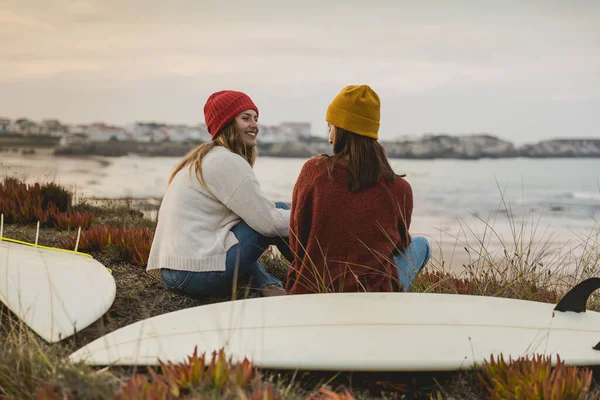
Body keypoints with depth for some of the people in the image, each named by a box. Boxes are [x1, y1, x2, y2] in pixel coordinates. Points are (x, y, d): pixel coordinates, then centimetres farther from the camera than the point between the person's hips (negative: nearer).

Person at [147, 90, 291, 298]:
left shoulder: (202, 158, 19)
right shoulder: (228, 161, -10)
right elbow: (269, 221, -13)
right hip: (199, 272, -9)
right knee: (281, 212, 0)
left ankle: (265, 284, 11)